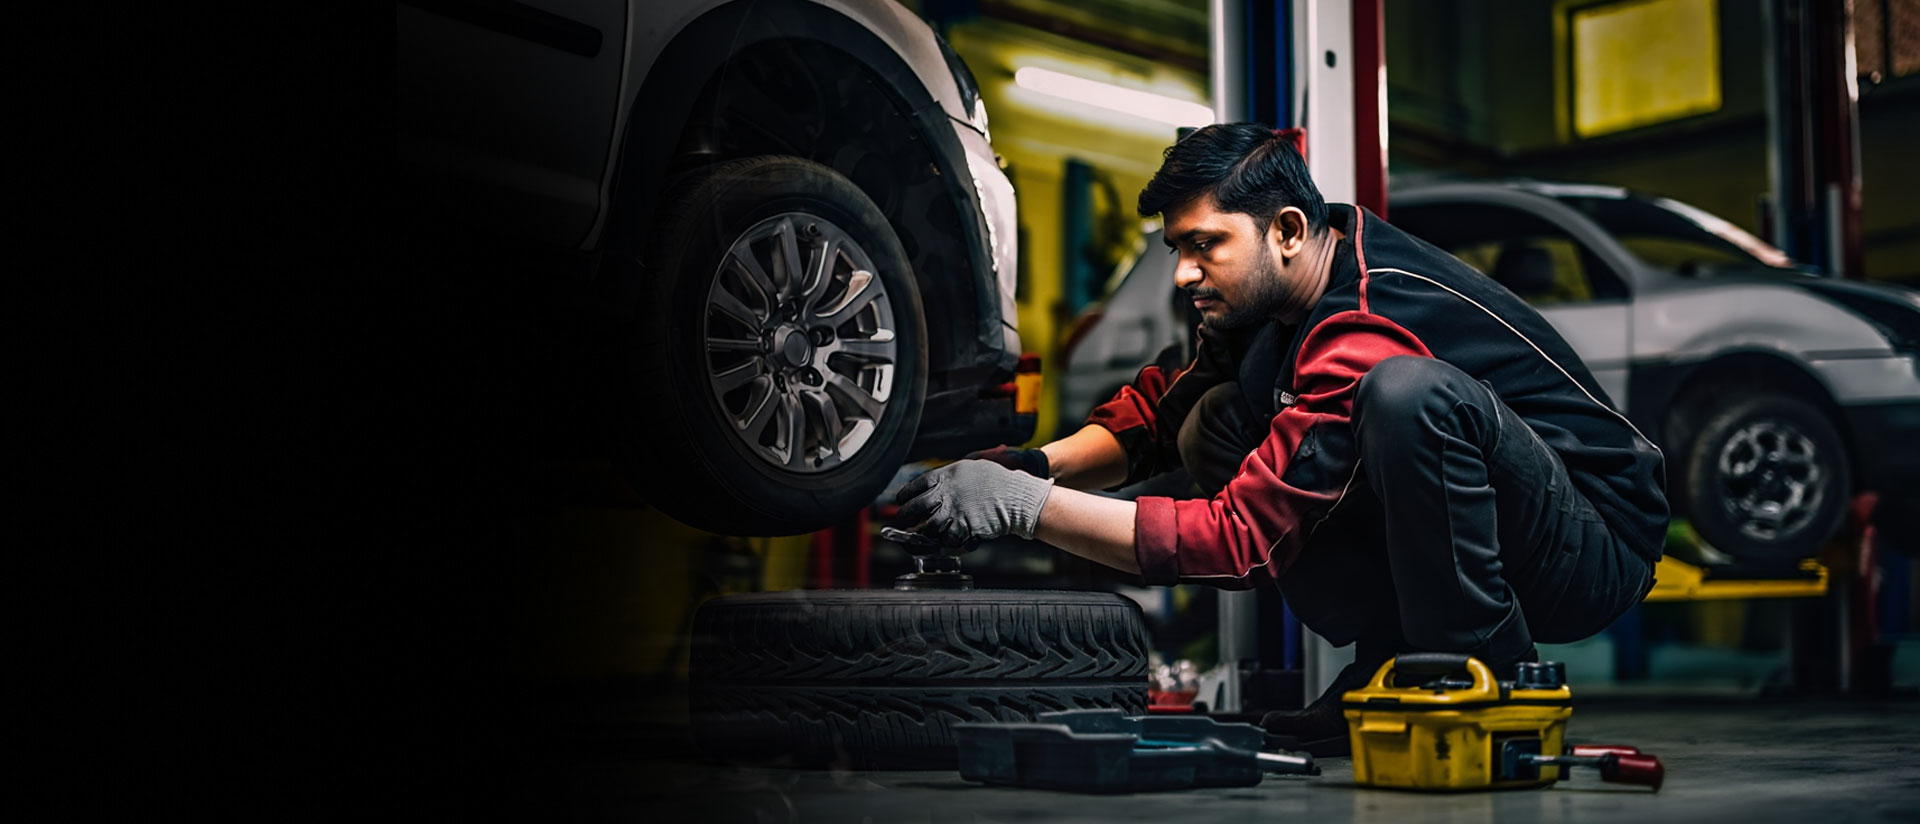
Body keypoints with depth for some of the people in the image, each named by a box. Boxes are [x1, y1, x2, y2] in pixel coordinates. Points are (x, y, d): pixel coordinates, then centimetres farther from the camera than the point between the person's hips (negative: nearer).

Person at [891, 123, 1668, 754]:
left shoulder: (1364, 337, -29)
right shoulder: (1285, 285, -2)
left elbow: (1240, 538, -30)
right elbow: (1160, 405, 7)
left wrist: (1027, 507, -31)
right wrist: (1035, 465, -12)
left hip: (1595, 548, -8)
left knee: (1408, 390, -37)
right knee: (1218, 426, -6)